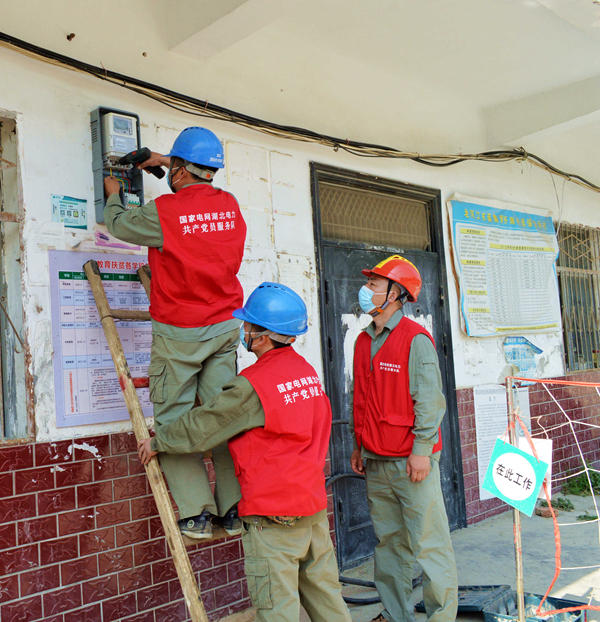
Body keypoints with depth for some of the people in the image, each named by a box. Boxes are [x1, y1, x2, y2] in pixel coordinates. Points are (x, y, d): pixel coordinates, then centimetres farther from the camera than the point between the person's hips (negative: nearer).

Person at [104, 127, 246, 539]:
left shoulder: (164, 211, -14)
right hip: (226, 326, 5)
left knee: (173, 417, 4)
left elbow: (119, 225, 5)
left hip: (179, 331, -5)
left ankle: (196, 515, 2)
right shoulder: (230, 205, 1)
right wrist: (168, 163, 36)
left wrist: (113, 195, 26)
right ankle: (236, 510, 10)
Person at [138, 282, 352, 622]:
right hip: (315, 505, 8)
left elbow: (200, 427, -11)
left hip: (273, 514, -7)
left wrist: (157, 442, 7)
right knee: (324, 592, 19)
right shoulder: (307, 371, 4)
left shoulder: (252, 386, -19)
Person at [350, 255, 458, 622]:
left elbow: (429, 399, -13)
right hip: (376, 463, 7)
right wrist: (358, 447, 17)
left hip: (412, 461, -7)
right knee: (389, 541, 15)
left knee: (428, 543, 0)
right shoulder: (364, 341, 13)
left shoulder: (415, 339, -9)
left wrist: (421, 450, -16)